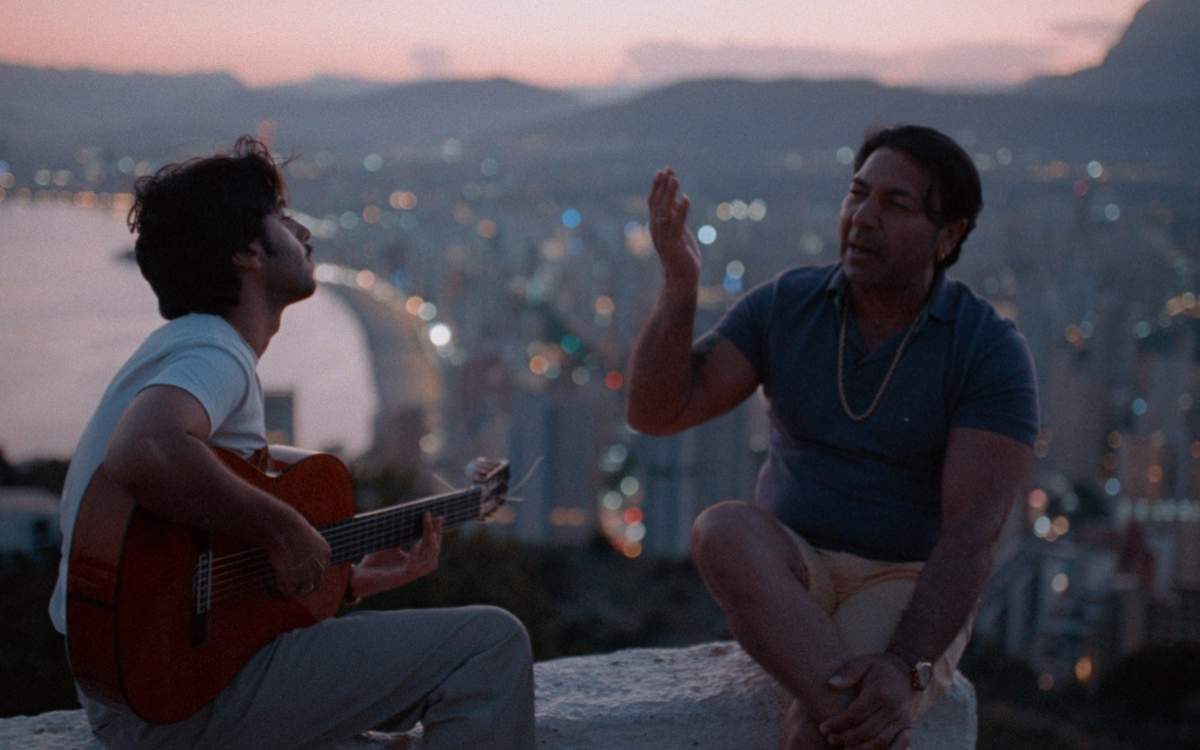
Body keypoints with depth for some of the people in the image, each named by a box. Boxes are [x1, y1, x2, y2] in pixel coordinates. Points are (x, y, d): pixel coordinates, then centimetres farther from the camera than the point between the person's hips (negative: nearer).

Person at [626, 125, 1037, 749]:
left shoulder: (991, 350, -11)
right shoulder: (784, 305, 1)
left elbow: (973, 531, -19)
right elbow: (655, 412, -5)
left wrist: (907, 666, -34)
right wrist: (679, 284, -20)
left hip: (909, 589, -3)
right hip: (788, 575, 4)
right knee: (723, 530, -34)